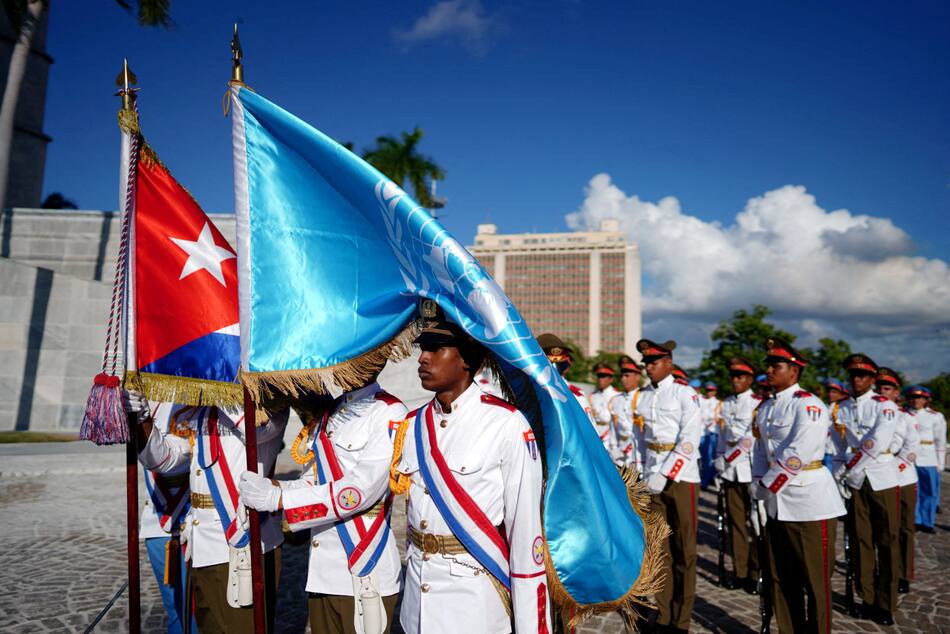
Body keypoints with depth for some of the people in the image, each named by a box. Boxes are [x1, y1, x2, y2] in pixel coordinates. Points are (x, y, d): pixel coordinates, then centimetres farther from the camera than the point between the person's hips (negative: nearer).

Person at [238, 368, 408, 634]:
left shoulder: (390, 413, -13)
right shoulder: (326, 412, 10)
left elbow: (362, 489, -20)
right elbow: (311, 481, 10)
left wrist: (277, 497, -18)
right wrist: (273, 487, -11)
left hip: (365, 572, -6)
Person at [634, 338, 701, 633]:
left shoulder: (685, 393, -6)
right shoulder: (642, 397, 8)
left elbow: (690, 440, -15)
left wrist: (665, 474, -20)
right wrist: (646, 474, 5)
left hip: (681, 476, -4)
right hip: (653, 477, 5)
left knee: (684, 549, 4)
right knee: (659, 546, 10)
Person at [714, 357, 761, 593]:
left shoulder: (758, 404, -4)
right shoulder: (726, 404, 15)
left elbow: (752, 438, -12)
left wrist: (731, 456, -10)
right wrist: (720, 462, 8)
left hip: (751, 470, -6)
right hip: (730, 471, 6)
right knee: (735, 523, 8)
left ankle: (756, 574, 7)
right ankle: (740, 572, 16)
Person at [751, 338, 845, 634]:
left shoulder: (808, 404, -13)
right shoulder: (765, 407, 11)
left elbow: (798, 454, -22)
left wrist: (767, 486, -16)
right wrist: (758, 492, 3)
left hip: (809, 504, -8)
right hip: (776, 505, 8)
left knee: (815, 582, 3)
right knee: (781, 580, 15)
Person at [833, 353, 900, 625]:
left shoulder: (885, 406, -7)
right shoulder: (841, 409, 7)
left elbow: (878, 443, -19)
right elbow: (841, 447, 8)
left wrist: (846, 469, -18)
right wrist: (839, 475, -4)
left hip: (882, 480, -3)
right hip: (854, 481, 3)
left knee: (887, 541, 2)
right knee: (860, 540, 7)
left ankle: (886, 603, 12)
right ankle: (867, 597, 19)